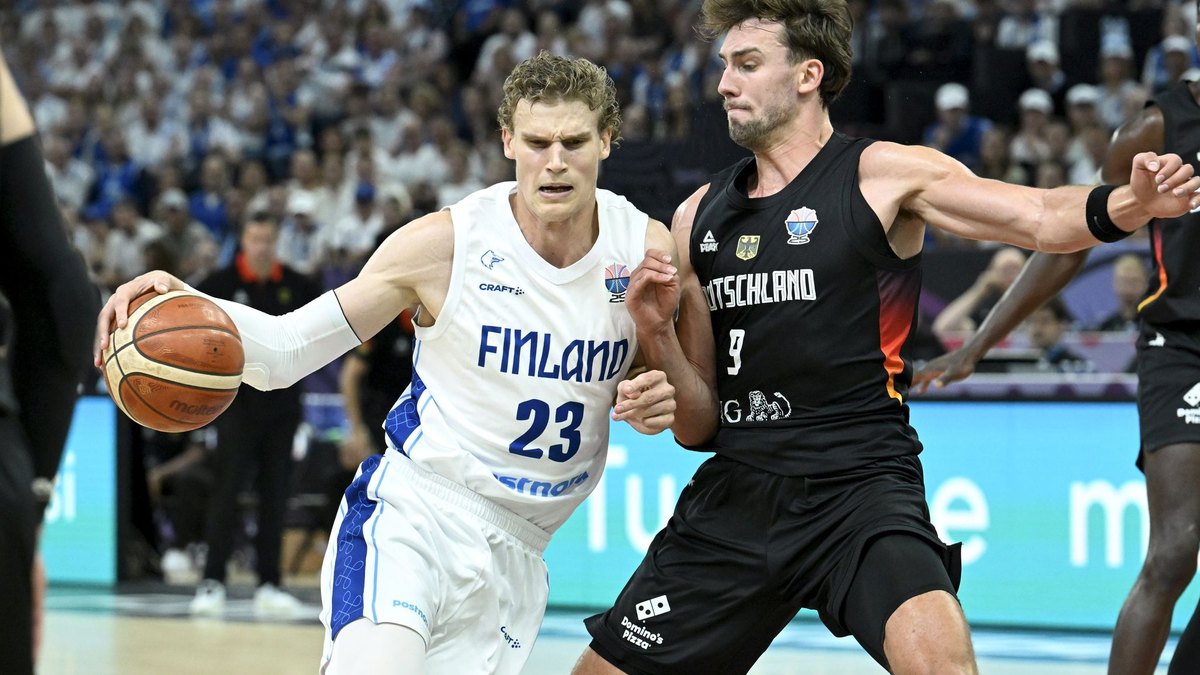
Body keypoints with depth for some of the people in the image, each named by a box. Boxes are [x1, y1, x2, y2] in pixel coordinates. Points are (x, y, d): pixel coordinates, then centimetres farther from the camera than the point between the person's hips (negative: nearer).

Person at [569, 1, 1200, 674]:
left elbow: (1042, 217, -16)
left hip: (860, 492, -5)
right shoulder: (700, 217, 12)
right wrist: (656, 330, -5)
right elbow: (699, 426, 13)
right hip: (735, 496, 5)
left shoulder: (883, 175, -2)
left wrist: (1131, 203, -37)